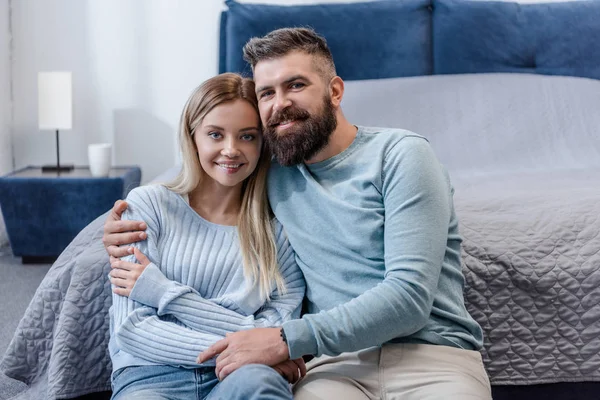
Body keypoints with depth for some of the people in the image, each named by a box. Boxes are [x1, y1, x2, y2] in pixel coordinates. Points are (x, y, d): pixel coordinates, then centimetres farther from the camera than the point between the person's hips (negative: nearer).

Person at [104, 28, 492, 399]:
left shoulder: (401, 155, -3)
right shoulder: (270, 177, 13)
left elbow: (409, 295, -14)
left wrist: (286, 340, -20)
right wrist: (130, 233, 8)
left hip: (435, 356, -2)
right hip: (340, 364, 3)